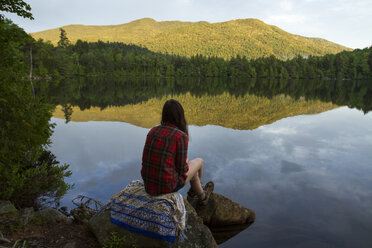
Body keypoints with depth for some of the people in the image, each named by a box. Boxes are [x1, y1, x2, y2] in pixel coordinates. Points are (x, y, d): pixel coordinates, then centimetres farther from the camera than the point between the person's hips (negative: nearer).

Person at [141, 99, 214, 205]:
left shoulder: (153, 131, 2)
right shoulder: (181, 136, -17)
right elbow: (182, 169, -13)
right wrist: (186, 163, 11)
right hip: (168, 185, -6)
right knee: (198, 161, 25)